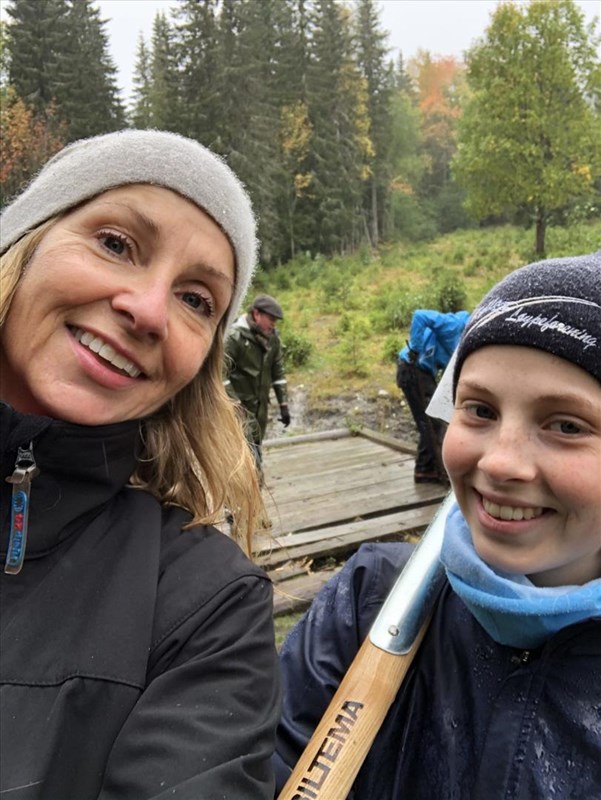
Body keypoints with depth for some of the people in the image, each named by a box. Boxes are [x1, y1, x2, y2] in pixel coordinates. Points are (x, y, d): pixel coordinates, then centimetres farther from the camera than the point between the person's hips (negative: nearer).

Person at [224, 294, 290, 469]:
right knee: (250, 453, -13)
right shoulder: (235, 337, -16)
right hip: (239, 404, -7)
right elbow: (221, 374, -20)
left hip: (261, 405, 7)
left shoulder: (272, 338, 5)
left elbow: (278, 372, 11)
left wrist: (283, 405, 9)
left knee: (255, 448, 15)